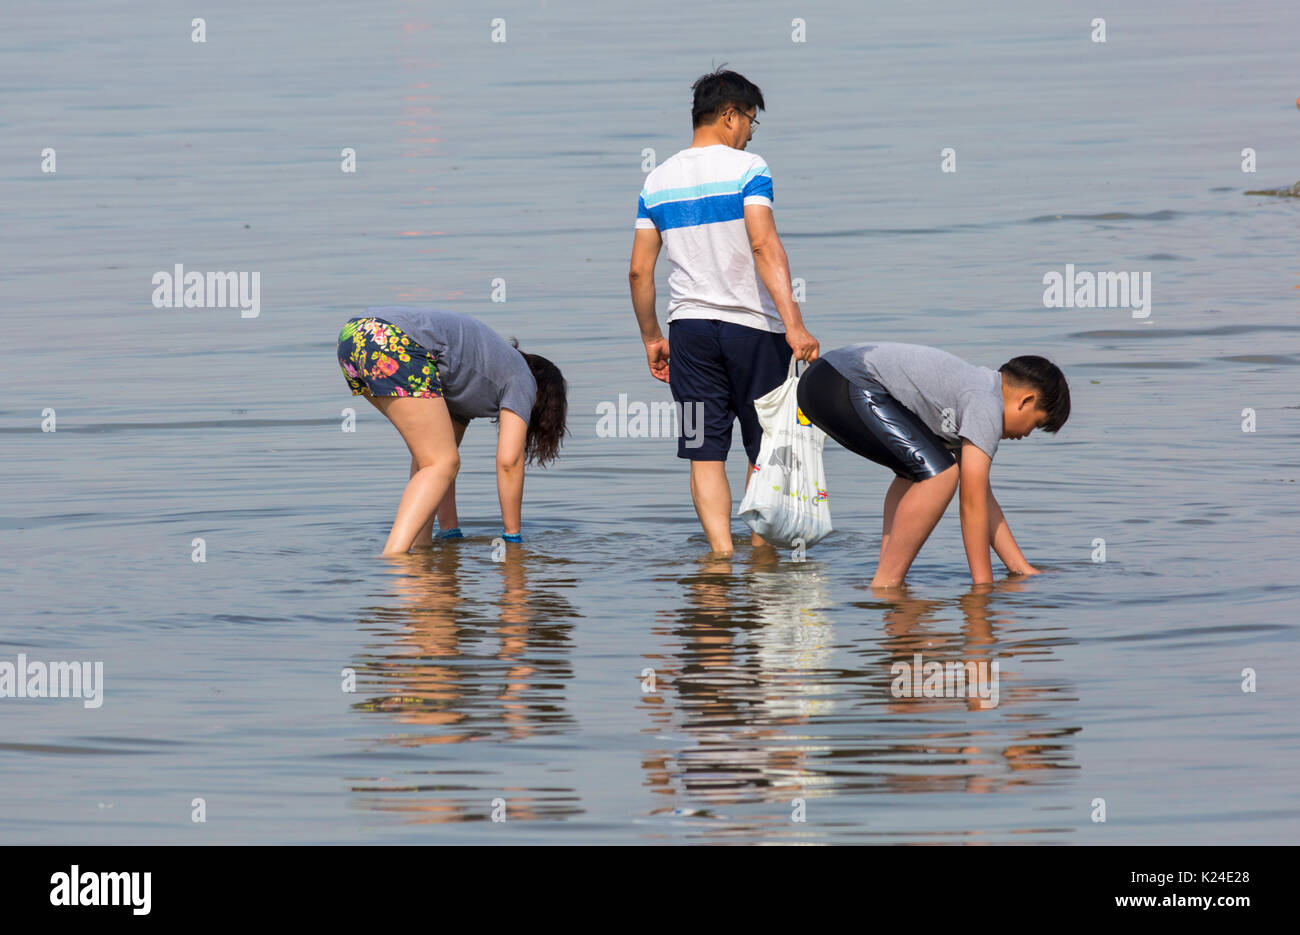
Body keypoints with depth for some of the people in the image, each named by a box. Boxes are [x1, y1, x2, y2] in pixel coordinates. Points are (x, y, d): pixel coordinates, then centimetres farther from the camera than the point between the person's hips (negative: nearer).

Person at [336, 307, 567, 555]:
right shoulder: (521, 380, 15)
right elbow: (509, 462, 8)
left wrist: (450, 534, 36)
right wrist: (512, 536, 15)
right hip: (398, 348, -9)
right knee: (442, 464, -3)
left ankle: (420, 548, 15)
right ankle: (391, 559, -18)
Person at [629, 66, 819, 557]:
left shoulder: (658, 181, 8)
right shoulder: (747, 168, -7)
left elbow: (639, 271, 8)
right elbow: (765, 247, -20)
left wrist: (651, 339, 18)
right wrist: (793, 323, -23)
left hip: (689, 330, 4)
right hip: (752, 326, -3)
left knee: (705, 453, 2)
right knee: (764, 448, 11)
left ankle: (722, 551, -10)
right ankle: (761, 551, 19)